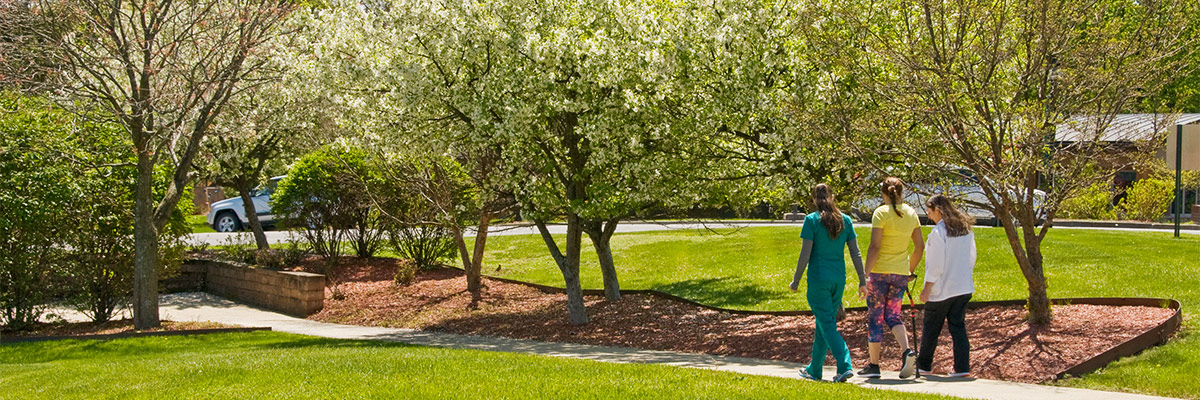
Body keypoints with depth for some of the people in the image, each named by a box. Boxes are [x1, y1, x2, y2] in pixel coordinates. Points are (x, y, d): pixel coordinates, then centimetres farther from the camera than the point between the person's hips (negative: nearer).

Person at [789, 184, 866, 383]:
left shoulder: (812, 220, -9)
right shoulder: (845, 220, 4)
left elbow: (805, 254, -10)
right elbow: (855, 253, 4)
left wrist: (796, 281, -2)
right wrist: (862, 280, 10)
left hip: (818, 278, -5)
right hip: (839, 277, 5)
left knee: (827, 324, -2)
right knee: (824, 322, 16)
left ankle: (845, 366, -17)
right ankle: (814, 369, 25)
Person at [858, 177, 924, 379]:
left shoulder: (881, 213, -11)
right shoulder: (911, 213, 6)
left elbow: (874, 247, -17)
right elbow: (920, 247, 10)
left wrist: (865, 275, -15)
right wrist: (910, 271, 22)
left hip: (880, 271, -5)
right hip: (901, 272, 5)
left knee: (875, 317, 6)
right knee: (892, 315, 13)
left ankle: (873, 365, 11)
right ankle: (906, 350, -12)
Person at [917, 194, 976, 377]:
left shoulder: (938, 232, -16)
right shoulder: (965, 229, 6)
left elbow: (936, 265, -17)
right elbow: (971, 258, 12)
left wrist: (927, 288, -11)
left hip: (942, 289, -6)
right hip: (963, 287, 6)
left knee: (931, 328, 8)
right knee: (958, 326, 9)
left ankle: (923, 365, 21)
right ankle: (962, 367, 3)